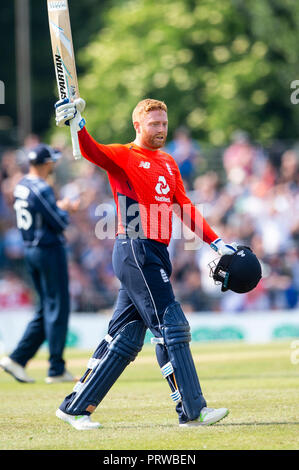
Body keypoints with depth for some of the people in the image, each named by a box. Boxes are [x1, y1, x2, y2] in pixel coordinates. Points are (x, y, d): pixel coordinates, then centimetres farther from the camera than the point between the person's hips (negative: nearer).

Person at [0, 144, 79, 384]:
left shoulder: (22, 185, 10)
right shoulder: (41, 189, -19)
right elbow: (60, 223, -16)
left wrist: (60, 207, 15)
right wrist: (64, 209, 3)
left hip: (30, 250, 9)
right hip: (50, 250, -9)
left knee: (47, 309, 15)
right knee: (57, 308, -2)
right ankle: (56, 370, 2)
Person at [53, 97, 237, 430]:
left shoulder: (168, 162, 20)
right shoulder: (123, 156, -4)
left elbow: (184, 206, 21)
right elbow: (93, 152, -24)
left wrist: (215, 242, 13)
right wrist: (78, 126, -43)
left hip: (156, 256, 8)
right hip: (135, 250, -8)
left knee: (126, 339, 8)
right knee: (171, 327, -10)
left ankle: (76, 407, 14)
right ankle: (192, 411, -7)